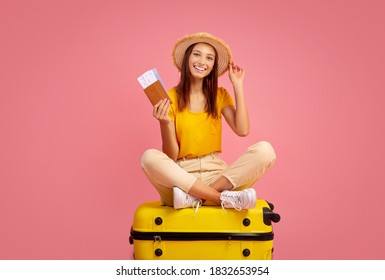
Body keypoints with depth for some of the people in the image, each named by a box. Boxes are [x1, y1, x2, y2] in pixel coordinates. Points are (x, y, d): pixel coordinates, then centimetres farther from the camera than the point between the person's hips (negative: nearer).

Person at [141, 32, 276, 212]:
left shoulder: (220, 95, 9)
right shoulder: (171, 97, -1)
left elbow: (242, 130, -9)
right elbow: (171, 156, -4)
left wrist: (238, 86, -3)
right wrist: (165, 123, -22)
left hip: (216, 174, 2)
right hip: (182, 175, -2)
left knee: (264, 150, -23)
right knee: (149, 158, -33)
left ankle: (193, 197, -24)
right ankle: (225, 198, -29)